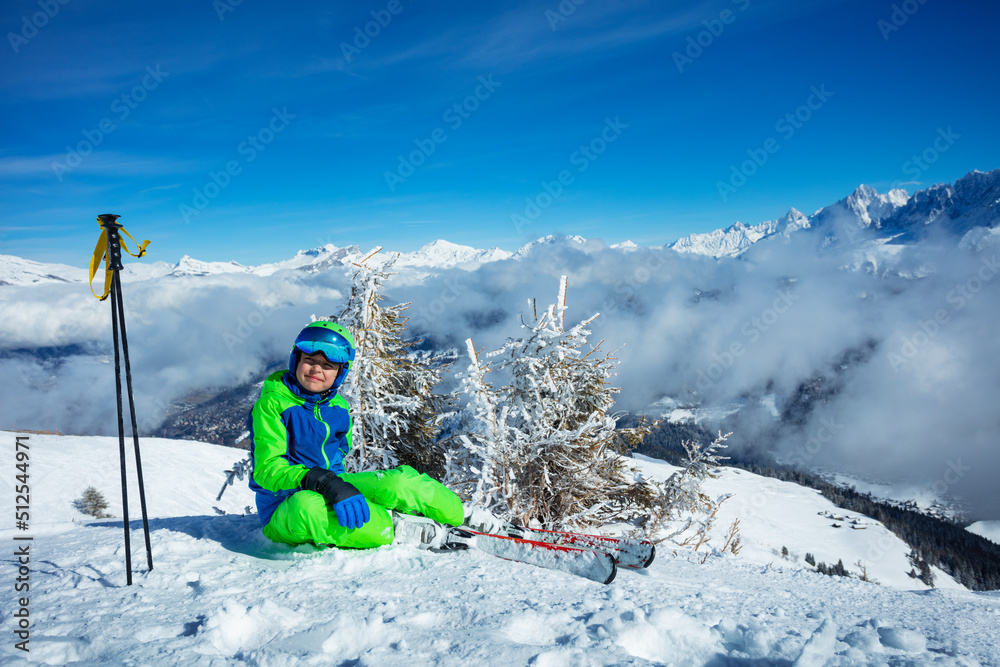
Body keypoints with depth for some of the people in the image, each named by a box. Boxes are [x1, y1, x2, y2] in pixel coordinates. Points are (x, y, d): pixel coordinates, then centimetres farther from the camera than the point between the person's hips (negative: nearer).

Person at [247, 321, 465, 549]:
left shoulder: (339, 408, 7)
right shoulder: (271, 405, -12)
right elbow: (267, 468, -22)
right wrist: (326, 483, -37)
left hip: (330, 492, 5)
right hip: (285, 509, -5)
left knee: (397, 482, -20)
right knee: (307, 506, -42)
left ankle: (463, 517, -2)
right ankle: (394, 526, -28)